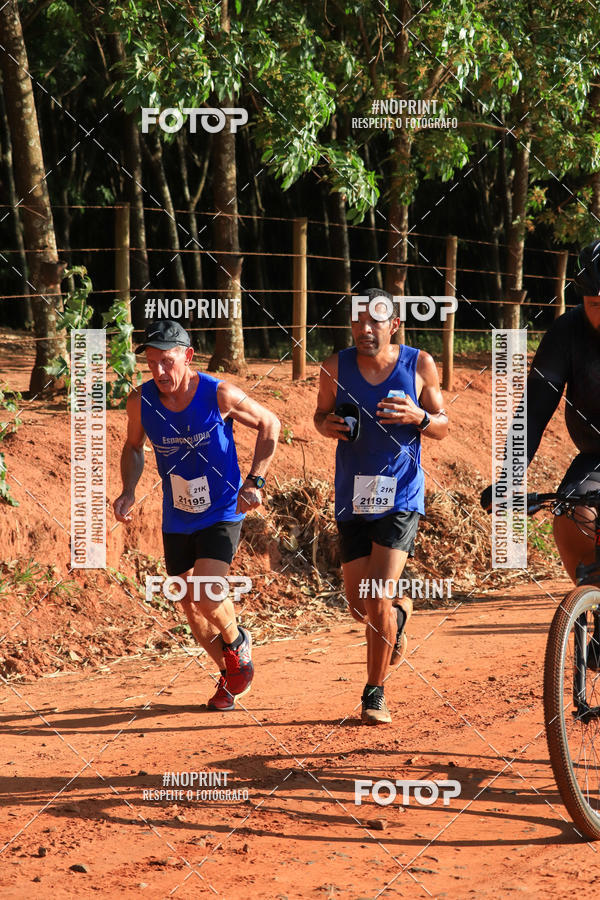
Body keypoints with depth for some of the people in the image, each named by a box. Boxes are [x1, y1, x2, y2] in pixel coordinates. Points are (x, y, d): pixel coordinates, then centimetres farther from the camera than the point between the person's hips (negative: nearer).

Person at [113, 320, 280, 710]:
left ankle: (238, 642, 12)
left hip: (222, 513, -4)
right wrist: (129, 491, -7)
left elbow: (269, 424, -3)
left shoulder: (220, 394, -19)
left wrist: (255, 483, -10)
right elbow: (134, 447, 10)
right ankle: (229, 674, 34)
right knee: (190, 605, 10)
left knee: (208, 596, -21)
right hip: (177, 520, 4)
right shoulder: (141, 400, -10)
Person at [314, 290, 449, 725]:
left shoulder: (419, 364, -4)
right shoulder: (337, 366, -2)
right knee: (359, 605, 5)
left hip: (400, 497, -2)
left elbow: (442, 428, 5)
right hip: (352, 497, 3)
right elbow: (322, 414, 14)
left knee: (377, 601, -13)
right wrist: (328, 425, -11)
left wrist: (418, 416, -18)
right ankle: (400, 612, 43)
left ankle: (375, 693, 4)